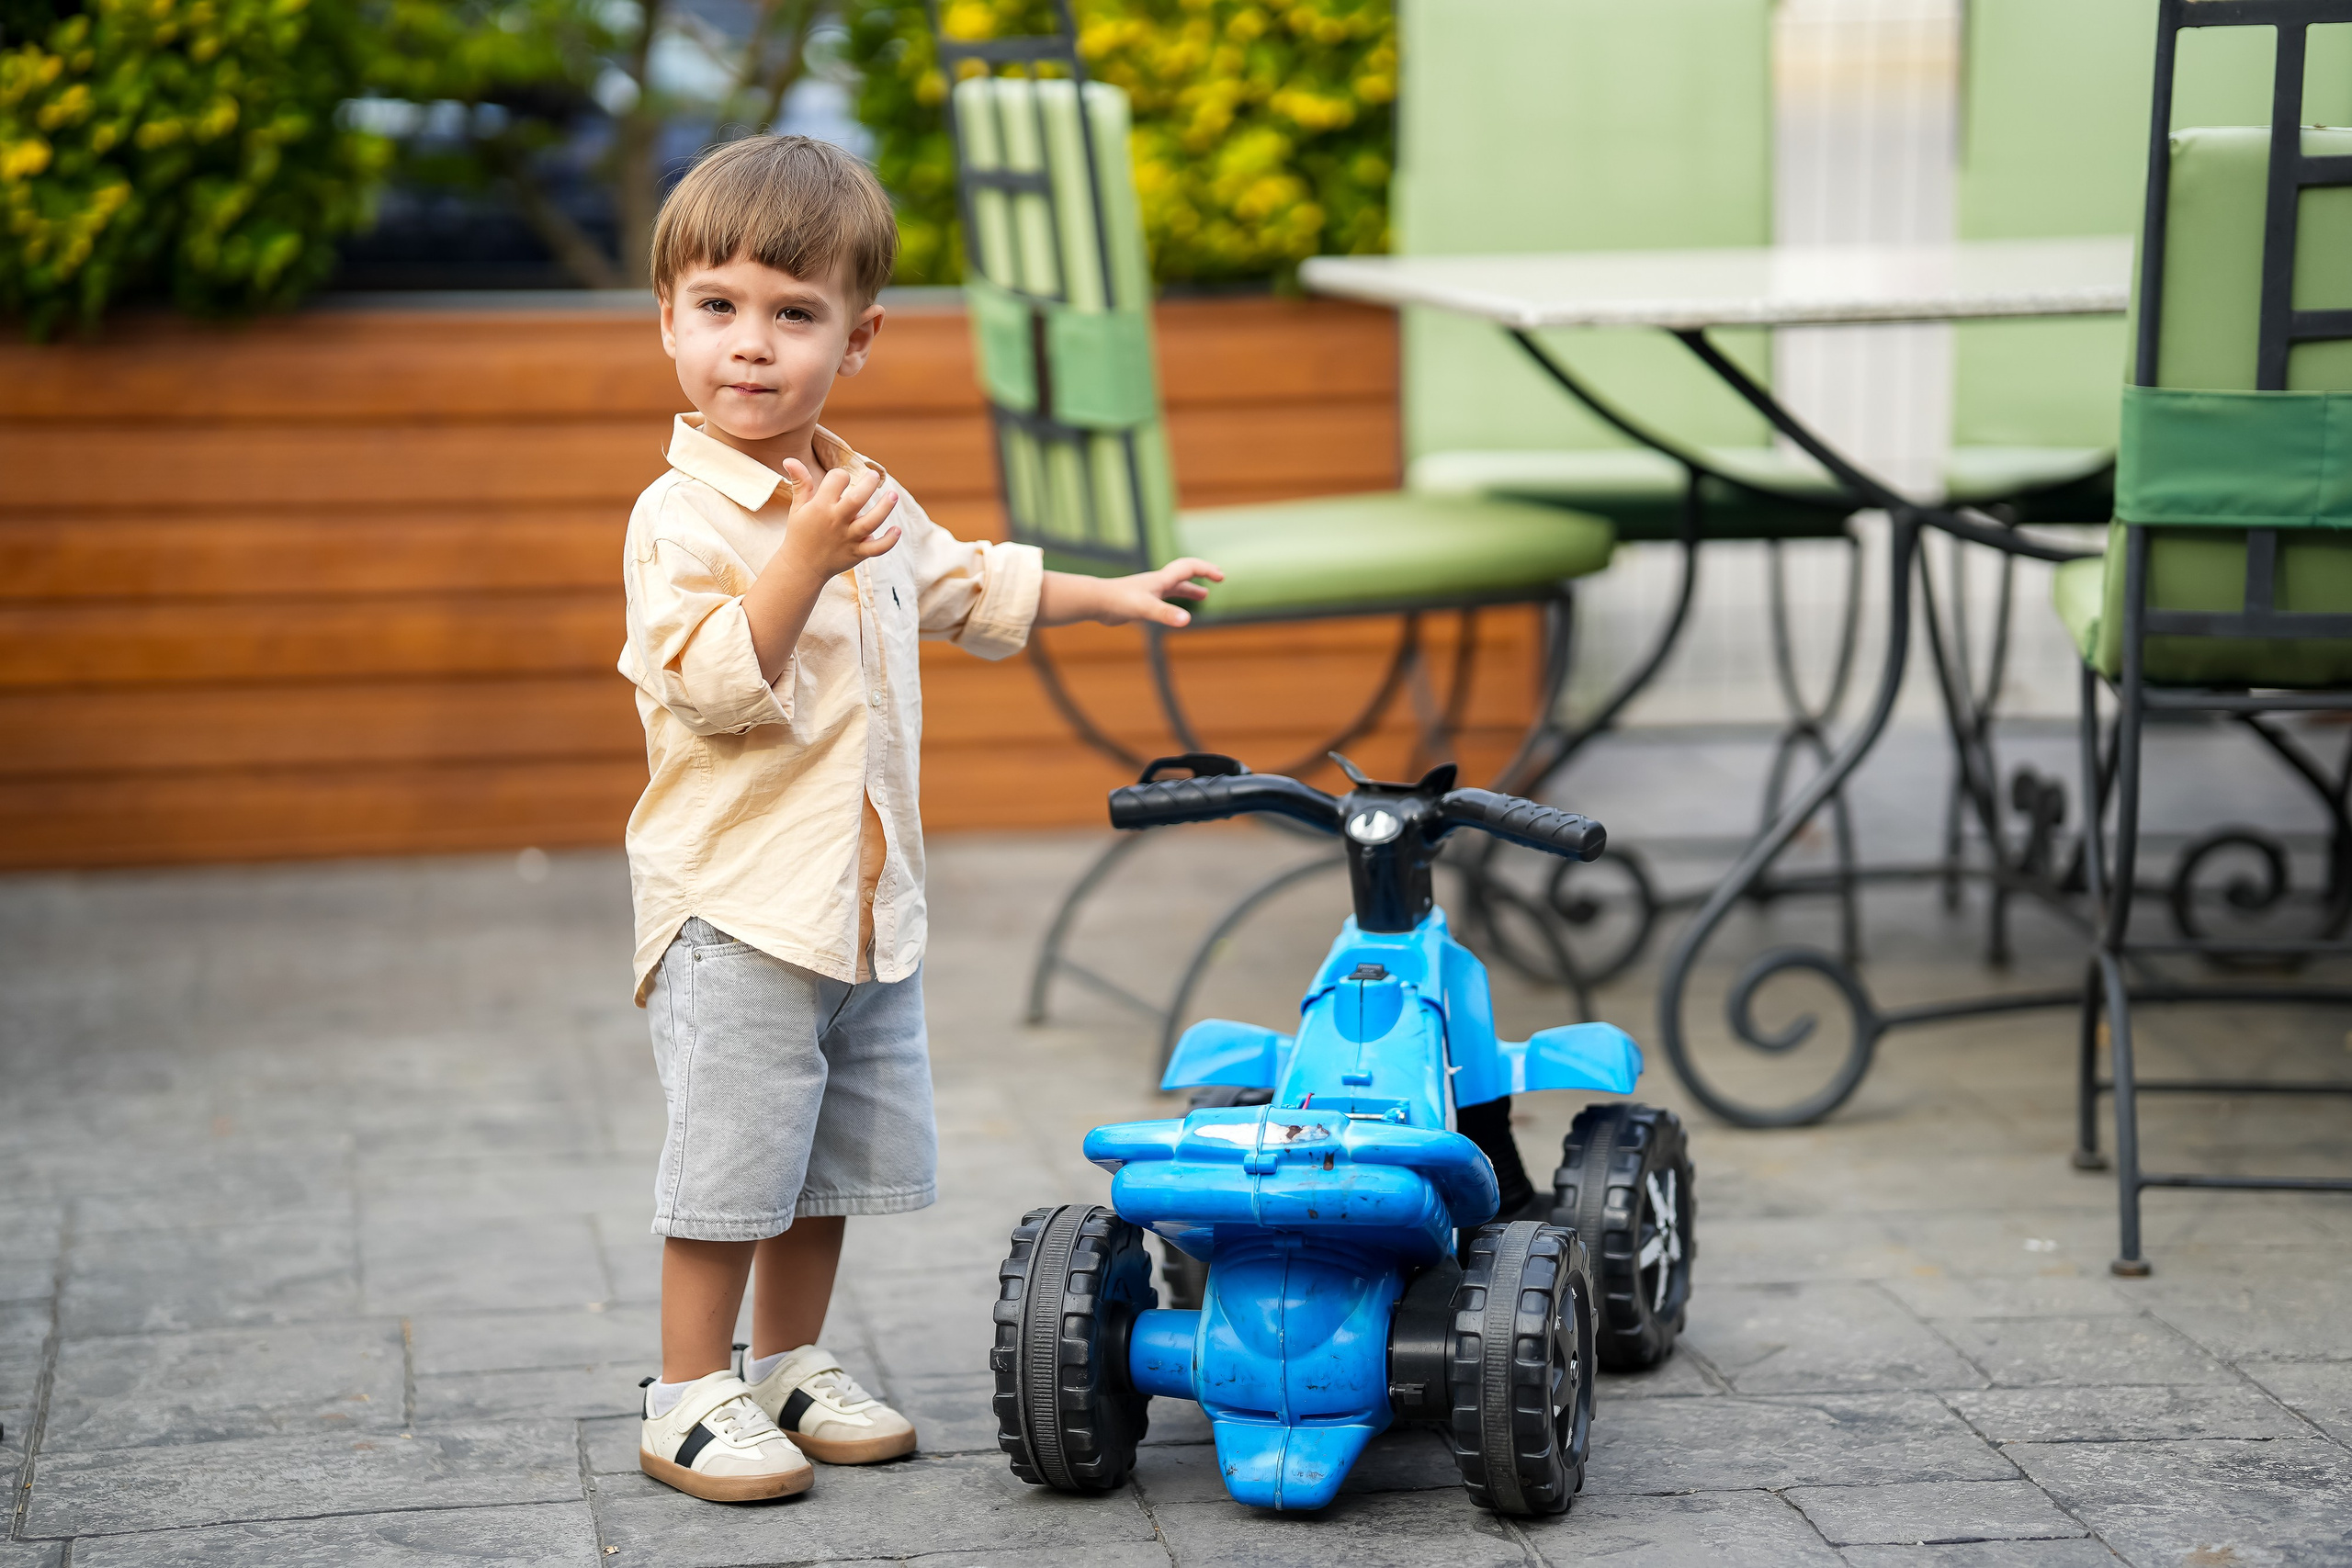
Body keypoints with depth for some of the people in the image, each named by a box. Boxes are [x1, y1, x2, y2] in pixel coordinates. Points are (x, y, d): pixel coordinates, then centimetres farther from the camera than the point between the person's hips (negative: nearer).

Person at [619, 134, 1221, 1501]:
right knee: (732, 1162, -4)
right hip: (734, 904, -8)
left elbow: (967, 584, 30)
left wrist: (1113, 596, 33)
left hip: (866, 900, 8)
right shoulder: (682, 515, -14)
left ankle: (793, 1367, 30)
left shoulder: (861, 498, 12)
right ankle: (691, 1401, 9)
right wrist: (803, 559, -32)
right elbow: (708, 685, -25)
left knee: (836, 1158, 15)